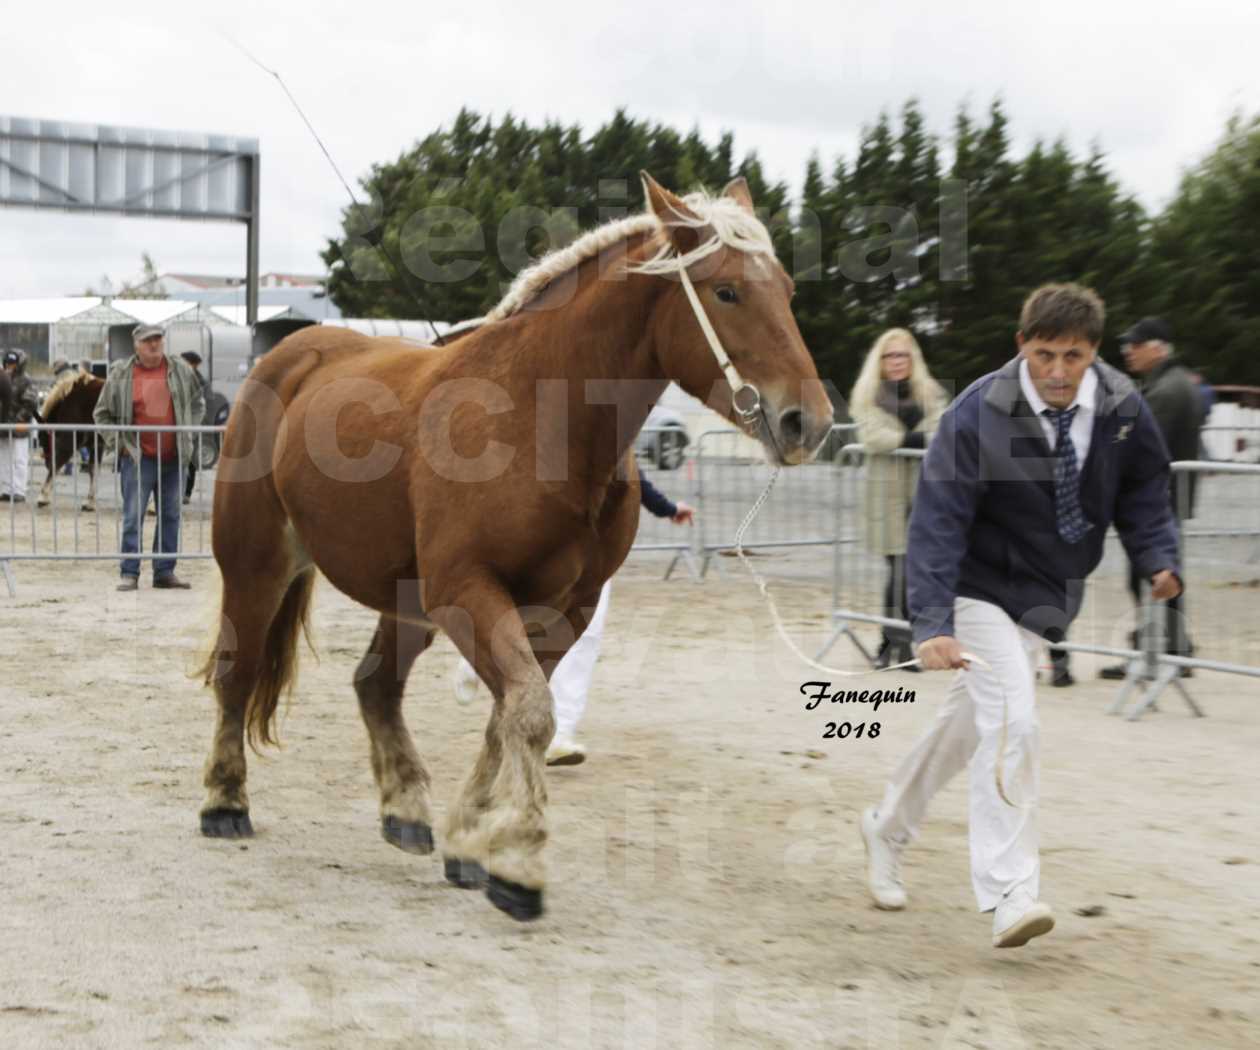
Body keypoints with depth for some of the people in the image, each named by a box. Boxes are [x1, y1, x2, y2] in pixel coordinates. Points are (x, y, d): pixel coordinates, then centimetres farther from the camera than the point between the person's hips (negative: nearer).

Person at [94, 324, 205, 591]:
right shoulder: (120, 374, -1)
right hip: (138, 458, -3)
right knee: (133, 517, -7)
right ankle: (130, 574, -3)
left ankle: (165, 572, 14)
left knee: (170, 516, 7)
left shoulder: (180, 370, 6)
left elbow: (197, 403, 19)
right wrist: (118, 442, -1)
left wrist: (188, 434, 10)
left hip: (173, 458, 3)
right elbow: (102, 414, 8)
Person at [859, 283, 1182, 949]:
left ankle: (888, 826, 38)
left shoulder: (1121, 406, -10)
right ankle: (1010, 896, -17)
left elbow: (1142, 488, 7)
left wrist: (1158, 557, -10)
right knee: (1011, 721, -20)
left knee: (971, 720, 16)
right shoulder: (978, 415, -24)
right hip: (984, 587, -5)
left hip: (1049, 595, 6)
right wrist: (932, 622, -35)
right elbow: (937, 524, -26)